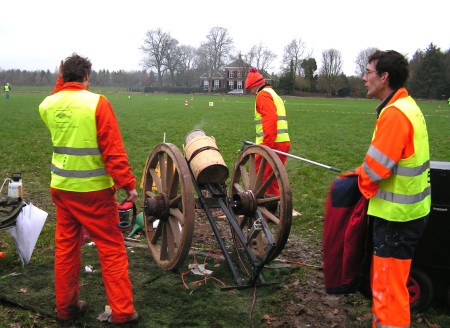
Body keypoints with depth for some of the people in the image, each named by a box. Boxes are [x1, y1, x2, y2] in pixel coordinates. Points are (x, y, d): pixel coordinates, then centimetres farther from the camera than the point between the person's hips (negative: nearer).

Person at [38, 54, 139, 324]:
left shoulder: (47, 105, 3)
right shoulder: (97, 102, -13)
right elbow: (113, 150, -15)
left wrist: (60, 83, 22)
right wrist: (128, 184, -11)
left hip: (60, 188, 6)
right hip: (93, 190, -6)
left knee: (65, 247, 16)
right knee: (112, 250, 3)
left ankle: (65, 307, 27)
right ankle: (122, 311, 9)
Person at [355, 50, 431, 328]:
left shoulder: (394, 113, -21)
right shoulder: (407, 106, 11)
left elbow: (377, 166, -22)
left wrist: (362, 179, -3)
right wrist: (363, 172, 9)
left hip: (396, 214, -10)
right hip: (409, 209, 10)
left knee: (388, 283, 1)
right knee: (385, 277, 21)